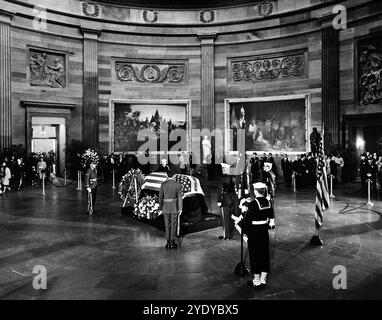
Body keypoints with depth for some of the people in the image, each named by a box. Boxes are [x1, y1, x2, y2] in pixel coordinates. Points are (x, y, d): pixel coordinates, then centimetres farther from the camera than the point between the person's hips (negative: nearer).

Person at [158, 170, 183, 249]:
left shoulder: (163, 184, -4)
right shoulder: (178, 185, -6)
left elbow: (160, 197, -3)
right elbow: (180, 197, -9)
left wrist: (160, 209, 2)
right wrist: (180, 208, -7)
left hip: (165, 207, 1)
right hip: (175, 207, -1)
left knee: (167, 225, 10)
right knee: (174, 225, 7)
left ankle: (168, 243, 13)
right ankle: (172, 243, 9)